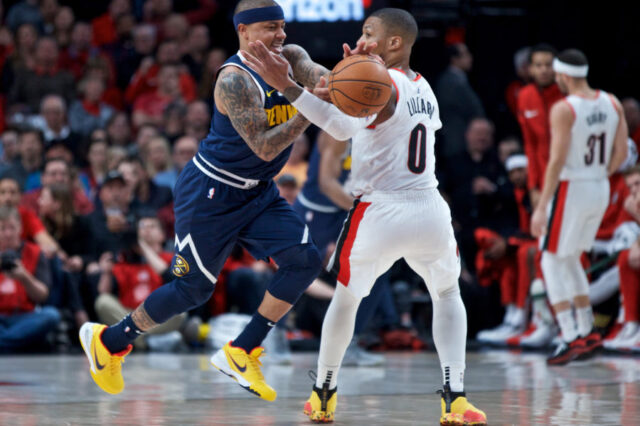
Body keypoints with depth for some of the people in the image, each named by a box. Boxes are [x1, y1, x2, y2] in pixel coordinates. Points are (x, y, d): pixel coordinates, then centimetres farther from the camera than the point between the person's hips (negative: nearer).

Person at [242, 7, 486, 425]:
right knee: (448, 293, 26)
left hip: (381, 213, -5)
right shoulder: (425, 89, 13)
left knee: (346, 297, 19)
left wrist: (286, 85, -35)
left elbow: (344, 126, -26)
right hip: (430, 212, 5)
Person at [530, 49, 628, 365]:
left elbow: (557, 160, -20)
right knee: (570, 260, 22)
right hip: (601, 190, 7)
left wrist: (541, 207, -18)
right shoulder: (612, 104, 3)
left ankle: (571, 337, -6)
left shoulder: (563, 110, -16)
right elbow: (621, 152, 6)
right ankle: (588, 332, 22)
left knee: (552, 262, 3)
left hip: (570, 188, -7)